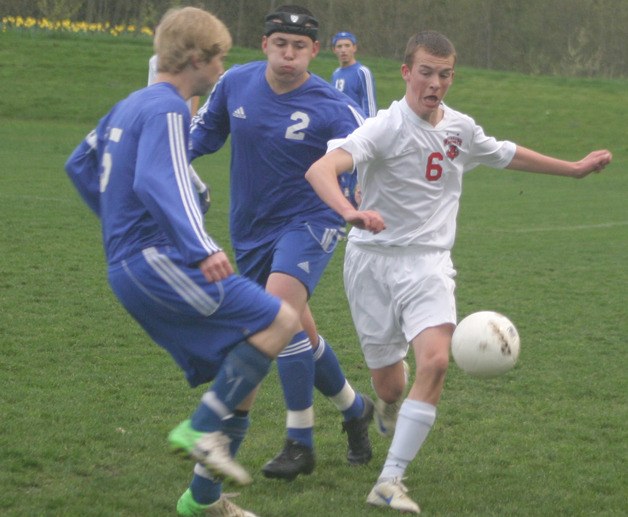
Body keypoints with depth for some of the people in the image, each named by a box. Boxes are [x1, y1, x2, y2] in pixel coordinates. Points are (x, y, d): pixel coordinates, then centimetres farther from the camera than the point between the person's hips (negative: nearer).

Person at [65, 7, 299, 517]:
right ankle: (203, 429, -14)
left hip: (130, 269, 10)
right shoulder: (167, 109, -11)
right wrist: (202, 249, -39)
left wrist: (120, 223, 37)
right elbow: (157, 182, -28)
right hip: (156, 261, -10)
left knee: (240, 373, 10)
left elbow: (80, 166, 30)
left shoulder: (130, 106, 19)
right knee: (280, 320, -14)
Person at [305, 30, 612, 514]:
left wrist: (574, 168, 35)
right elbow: (320, 170, -30)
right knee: (389, 387, 3)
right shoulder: (385, 128, -14)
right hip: (374, 258, -3)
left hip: (428, 262, 3)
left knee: (435, 359, -23)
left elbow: (507, 155, 27)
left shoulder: (461, 129, 5)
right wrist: (351, 212, -49)